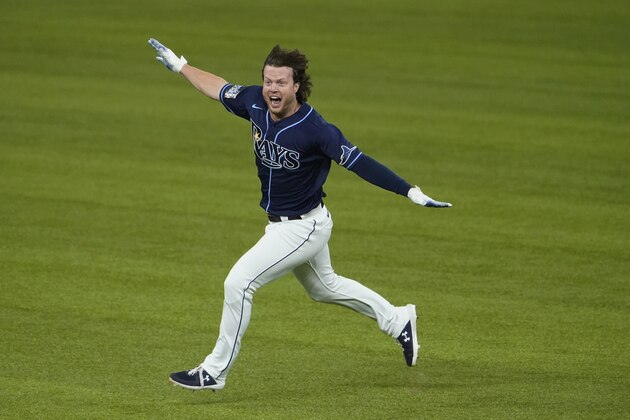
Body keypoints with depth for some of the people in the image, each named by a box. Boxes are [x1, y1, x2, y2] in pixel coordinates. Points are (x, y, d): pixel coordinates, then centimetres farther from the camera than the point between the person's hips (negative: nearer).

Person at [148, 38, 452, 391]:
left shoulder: (315, 130, -28)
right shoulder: (255, 104, -9)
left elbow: (359, 162, -28)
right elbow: (220, 88, 10)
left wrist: (411, 192, -34)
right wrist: (180, 65, 18)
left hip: (304, 227, -8)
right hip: (282, 226, 8)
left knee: (239, 283, -13)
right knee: (324, 287, 26)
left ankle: (216, 372, -2)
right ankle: (398, 320, 43)